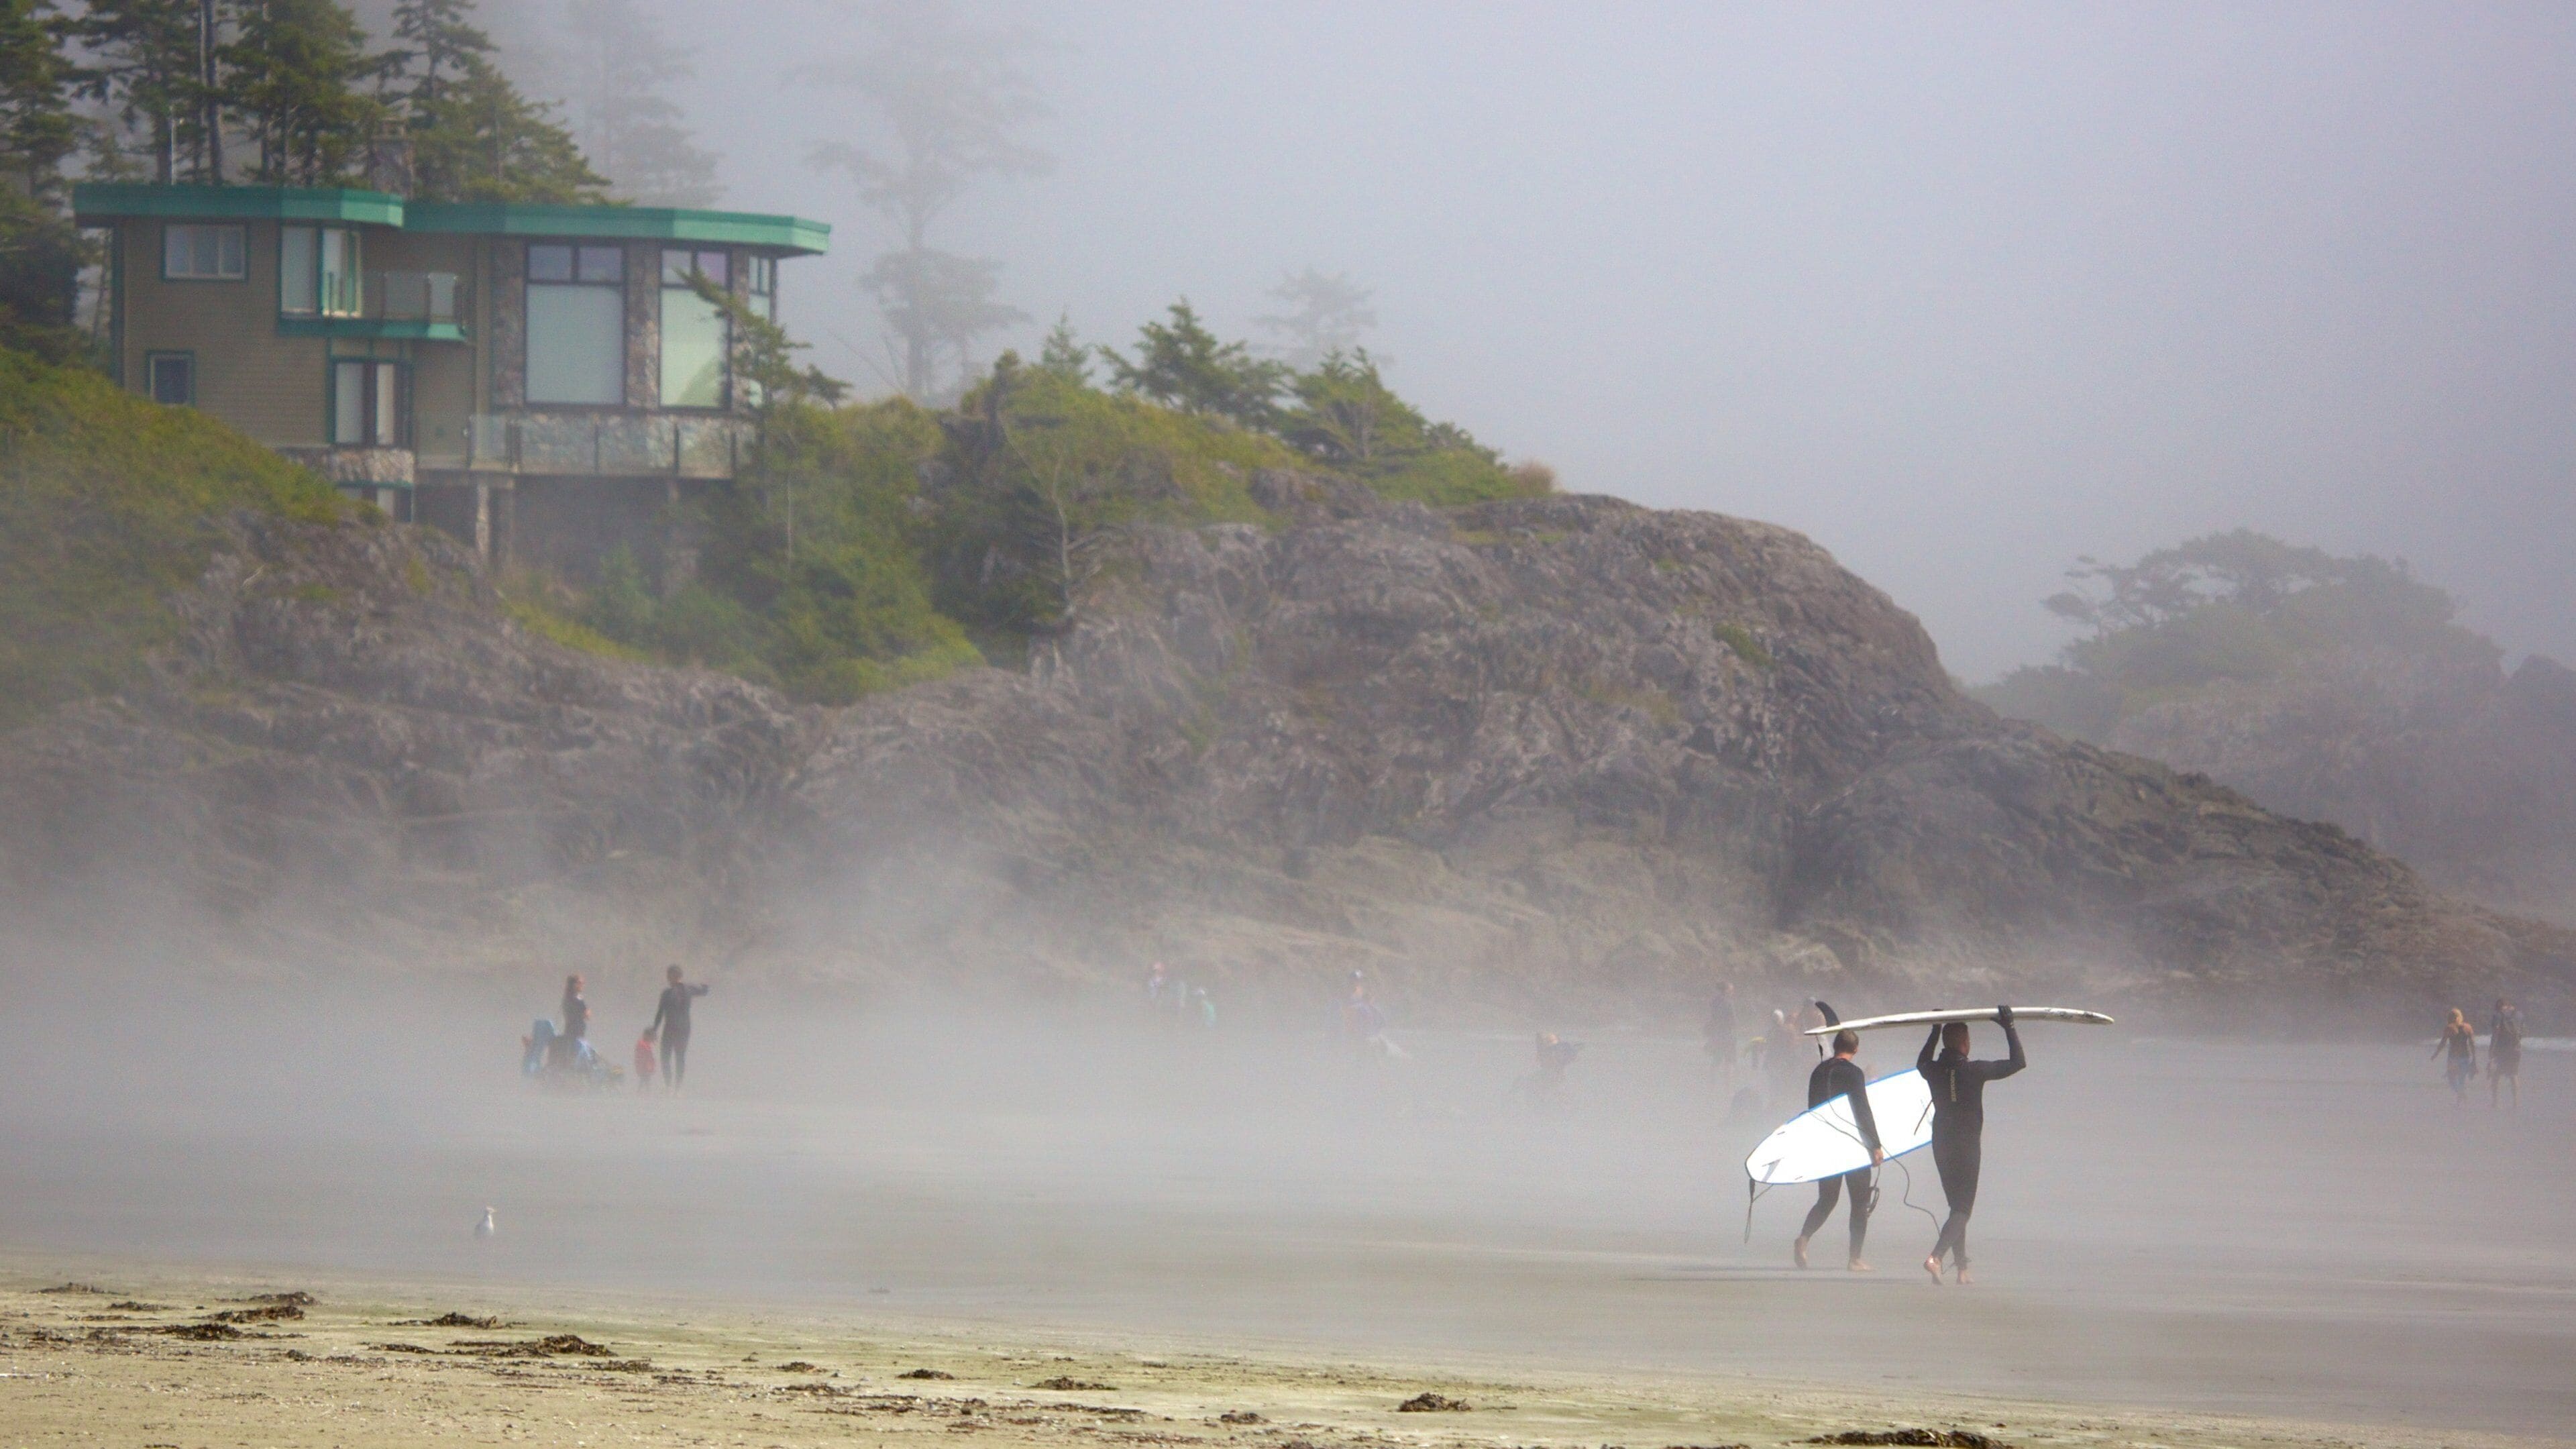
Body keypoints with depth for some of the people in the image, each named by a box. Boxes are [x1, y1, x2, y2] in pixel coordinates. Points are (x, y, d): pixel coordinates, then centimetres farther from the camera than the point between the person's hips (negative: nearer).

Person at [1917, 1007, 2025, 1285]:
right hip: (1967, 1145, -5)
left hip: (1941, 1145, 5)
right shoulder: (1975, 1071, -14)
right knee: (1962, 1209, -6)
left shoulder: (1934, 1071, 0)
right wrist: (2009, 1029, 0)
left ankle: (1962, 1267, 15)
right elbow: (2018, 1062, -7)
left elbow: (1922, 1062, 27)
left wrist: (1936, 1031, 32)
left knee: (1957, 1206, 16)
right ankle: (1936, 1257, -26)